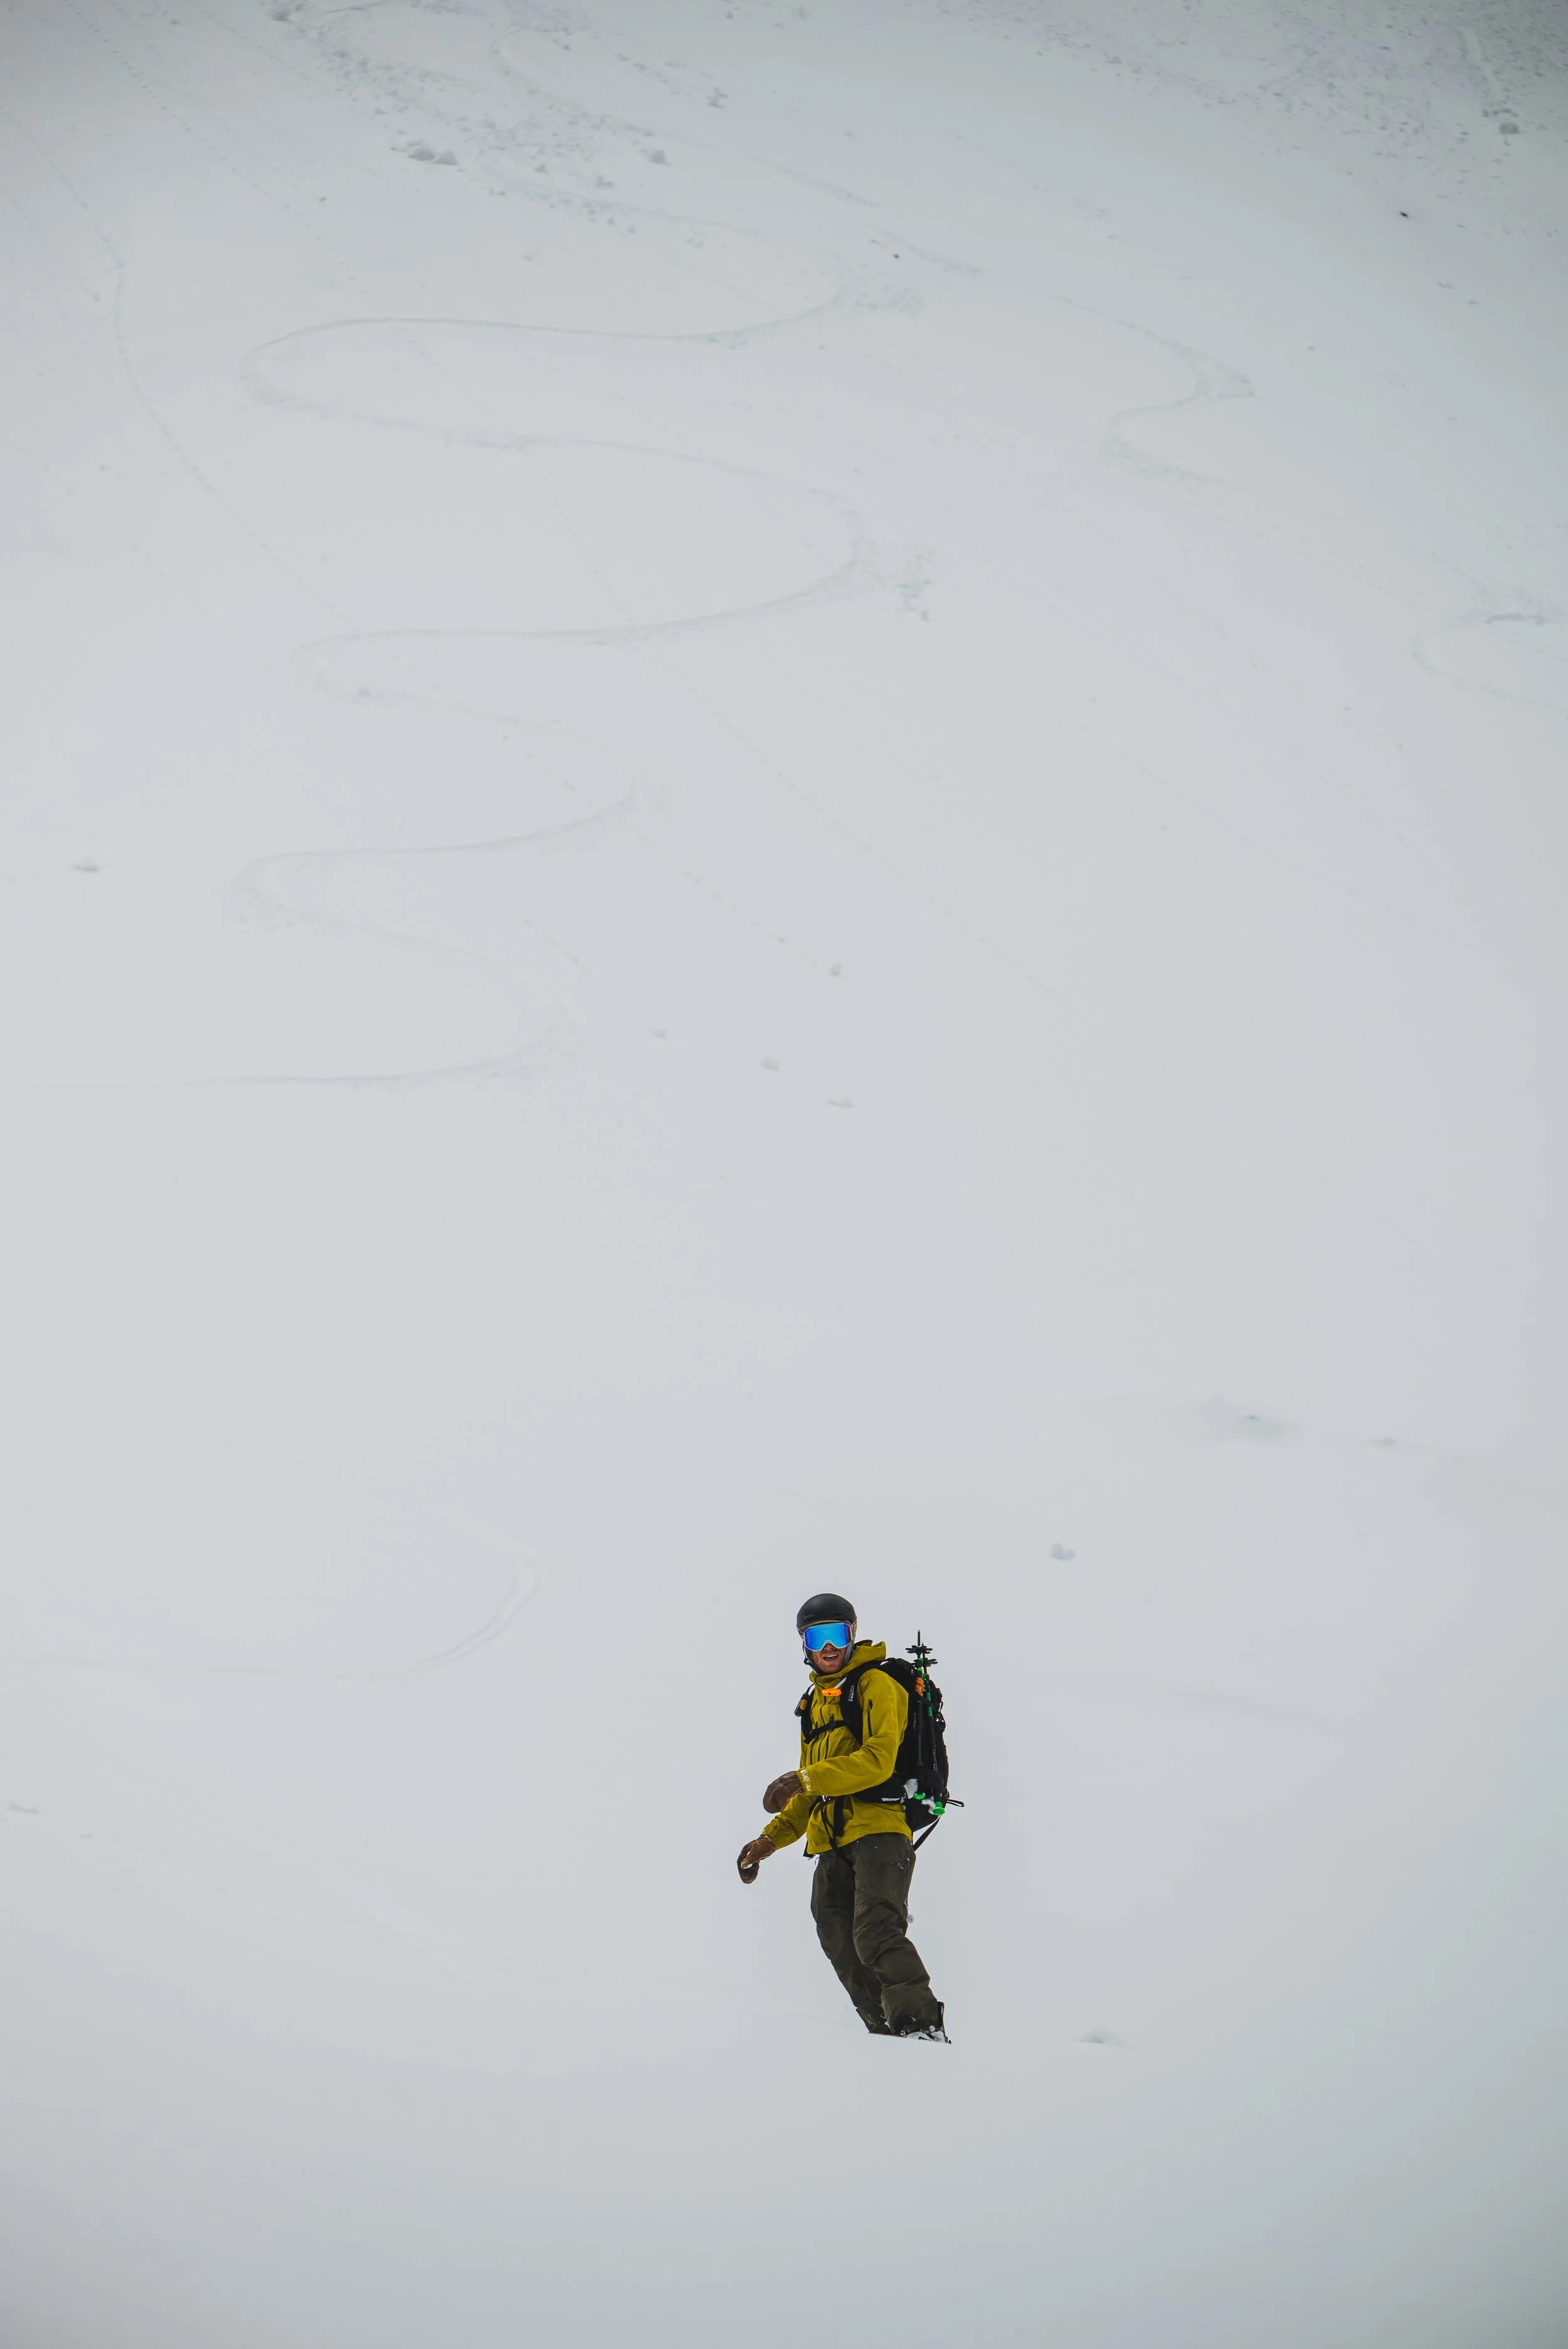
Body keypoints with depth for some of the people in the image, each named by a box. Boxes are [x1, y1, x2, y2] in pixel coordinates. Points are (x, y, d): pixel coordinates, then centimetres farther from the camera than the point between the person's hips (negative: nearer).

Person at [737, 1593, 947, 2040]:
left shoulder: (876, 1685, 1)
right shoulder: (813, 1703, 25)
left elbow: (878, 1760, -14)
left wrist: (805, 1779, -20)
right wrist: (769, 1840, 22)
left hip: (878, 1830, -8)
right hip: (832, 1845, 8)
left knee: (875, 1934, -23)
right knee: (844, 1950, -2)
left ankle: (924, 2026, -24)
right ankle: (890, 2037, 1)